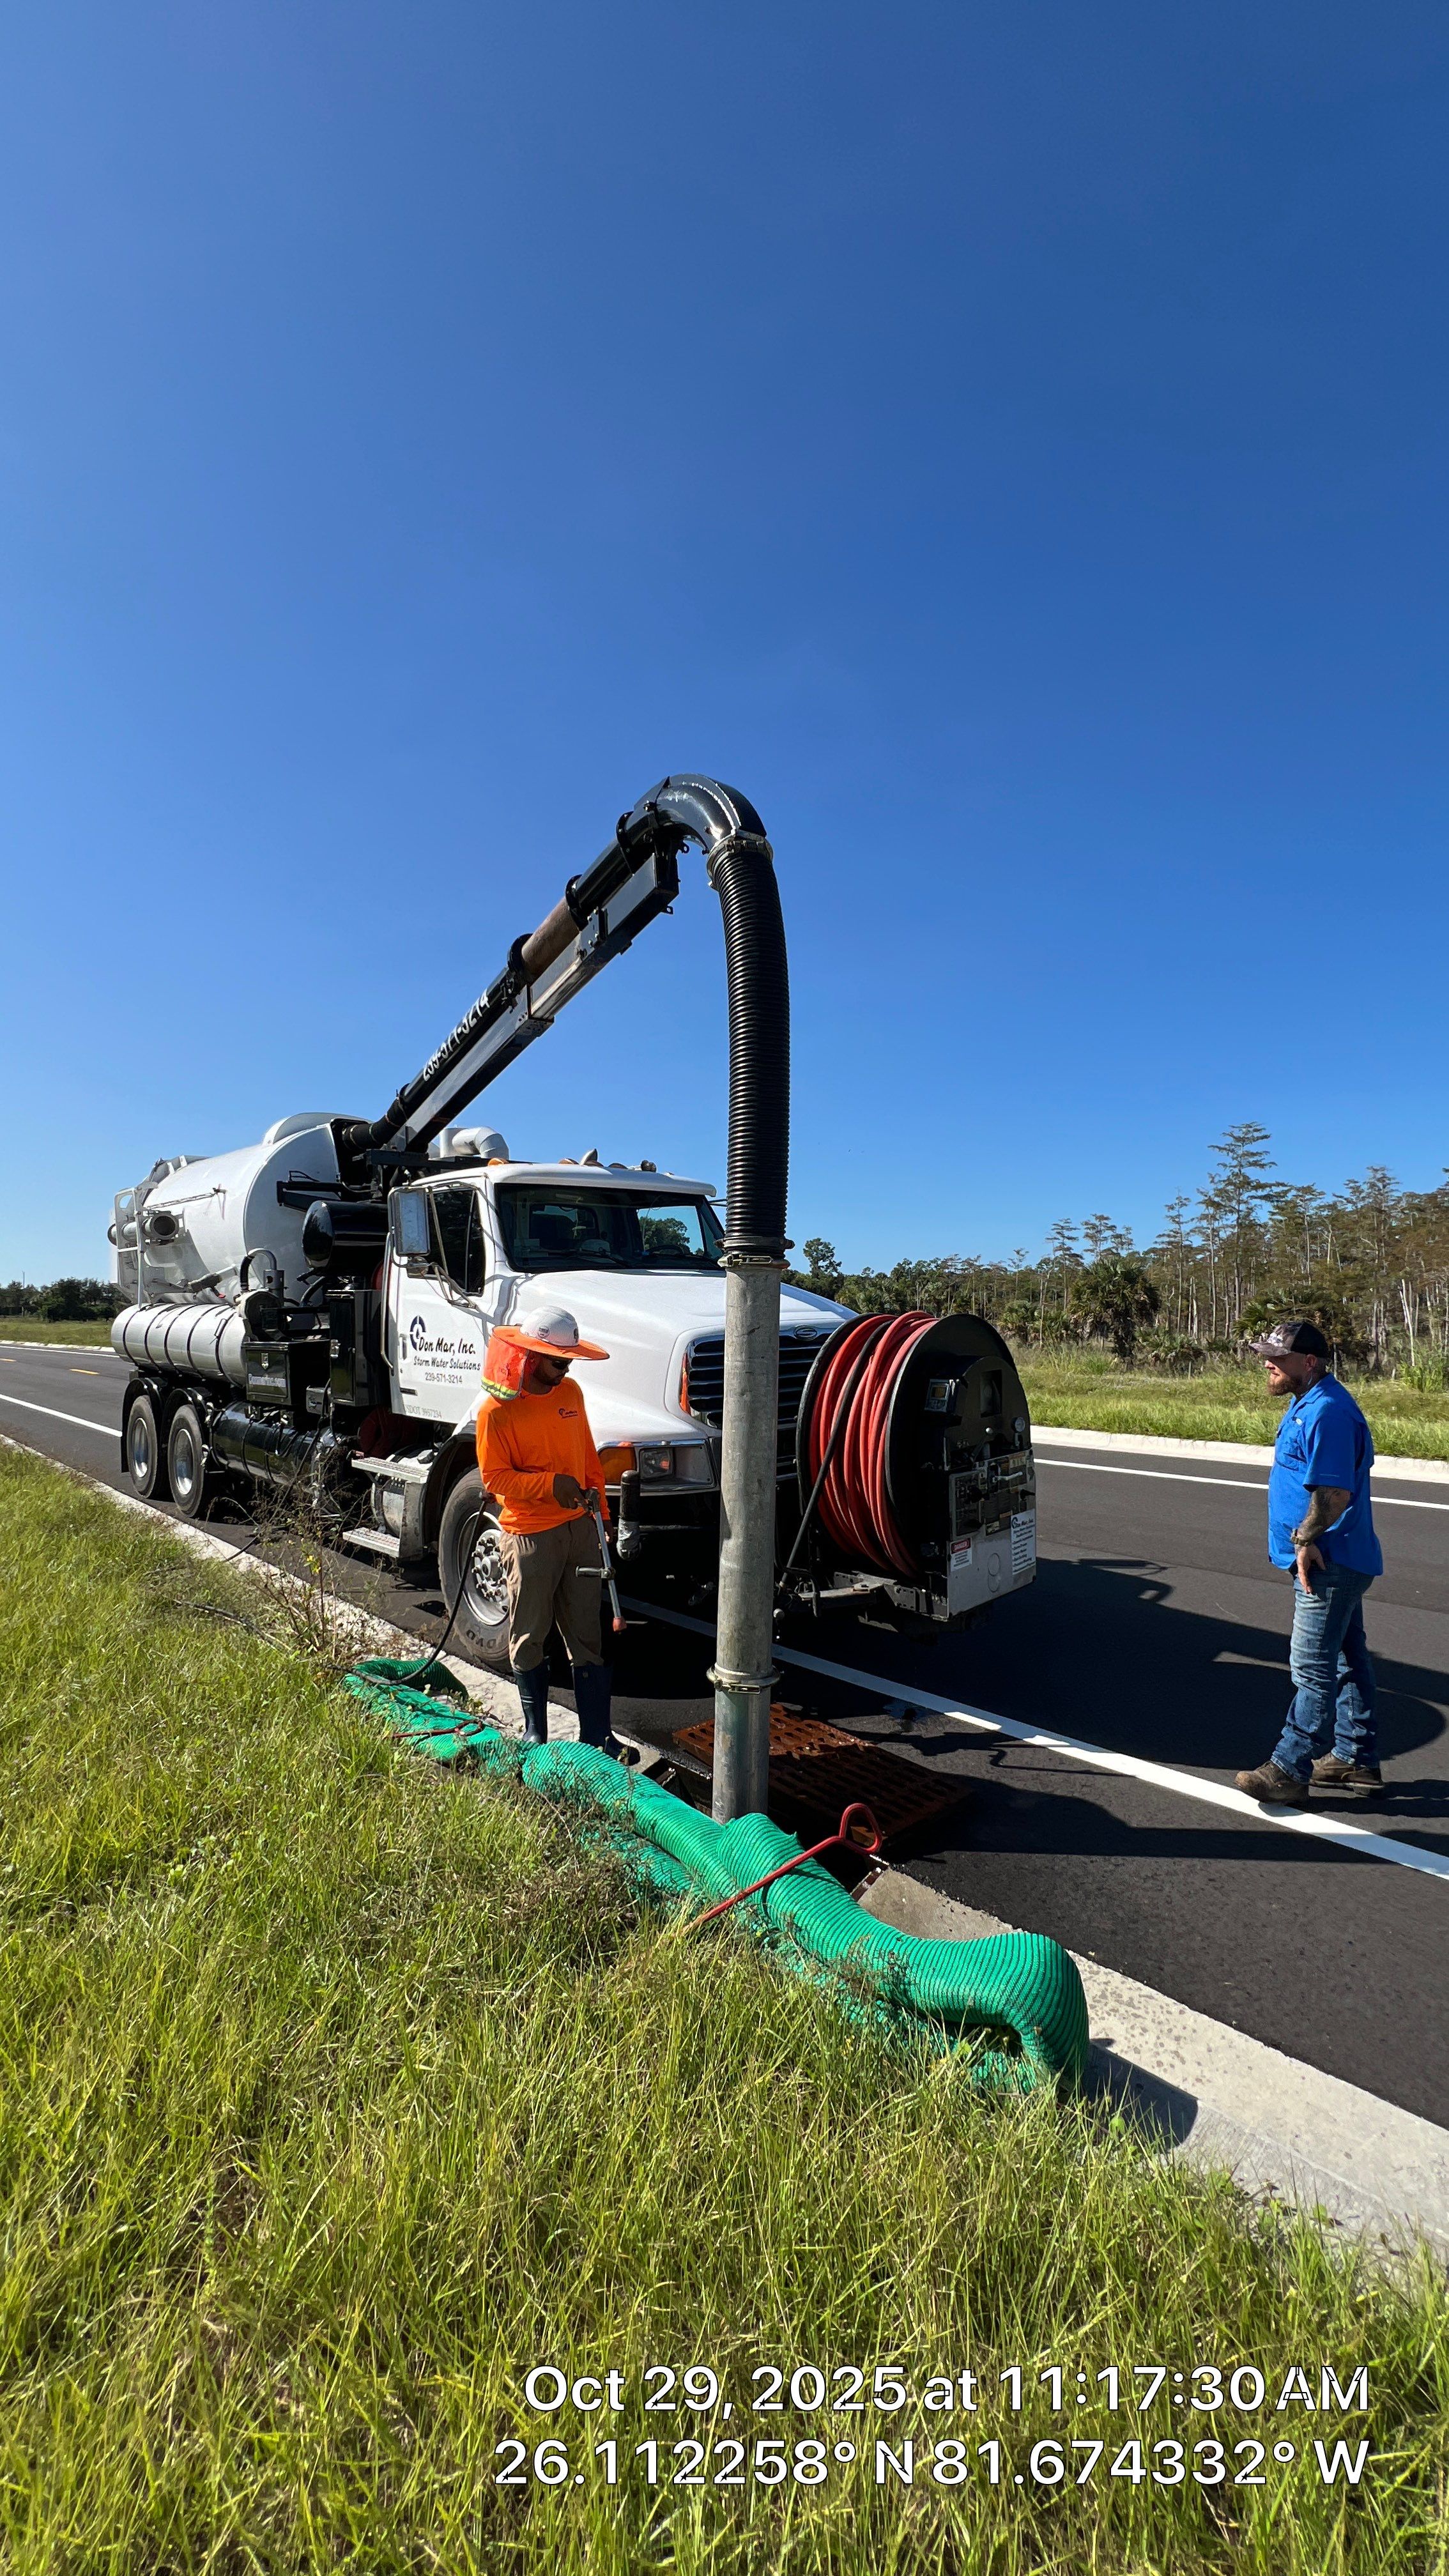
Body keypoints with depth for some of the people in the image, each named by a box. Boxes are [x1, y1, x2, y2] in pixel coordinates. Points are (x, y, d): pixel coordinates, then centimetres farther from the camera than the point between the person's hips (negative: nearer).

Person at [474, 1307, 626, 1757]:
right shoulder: (497, 1409, -12)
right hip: (529, 1536, -5)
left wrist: (599, 1509, 11)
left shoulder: (570, 1392, 6)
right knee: (530, 1639, 10)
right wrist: (550, 1484, -22)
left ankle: (597, 1734, 20)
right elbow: (495, 1478, -11)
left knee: (587, 1634, 10)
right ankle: (535, 1733, 27)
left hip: (578, 1528, 5)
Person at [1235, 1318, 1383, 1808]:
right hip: (1337, 1562, 11)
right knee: (1347, 1661, 19)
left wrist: (1305, 1539, -15)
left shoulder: (1327, 1412, -23)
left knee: (1313, 1668, -3)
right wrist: (1306, 1542, 12)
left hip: (1328, 1564, -11)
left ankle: (1290, 1770, 4)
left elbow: (1334, 1495, -27)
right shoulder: (1308, 1403, 12)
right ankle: (1358, 1762, 31)